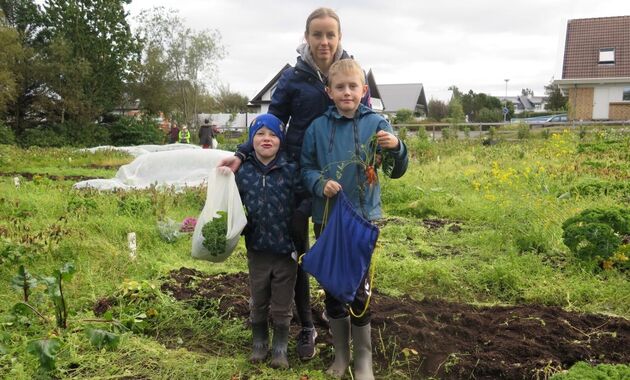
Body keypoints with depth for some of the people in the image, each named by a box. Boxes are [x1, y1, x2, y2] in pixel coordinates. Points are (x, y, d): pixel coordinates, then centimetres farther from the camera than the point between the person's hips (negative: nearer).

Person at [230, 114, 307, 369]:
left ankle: (280, 347, 32)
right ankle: (259, 343, 39)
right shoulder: (243, 172, -3)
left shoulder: (291, 170, -10)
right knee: (258, 302, 18)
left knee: (282, 305, 12)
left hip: (286, 249, -2)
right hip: (257, 249, 2)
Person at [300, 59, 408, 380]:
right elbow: (306, 168, 5)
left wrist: (396, 148, -24)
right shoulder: (318, 127, -1)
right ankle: (340, 353, 31)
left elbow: (396, 172, -4)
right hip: (327, 218, 2)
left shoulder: (376, 123, -4)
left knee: (359, 289, 1)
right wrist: (320, 184, -15)